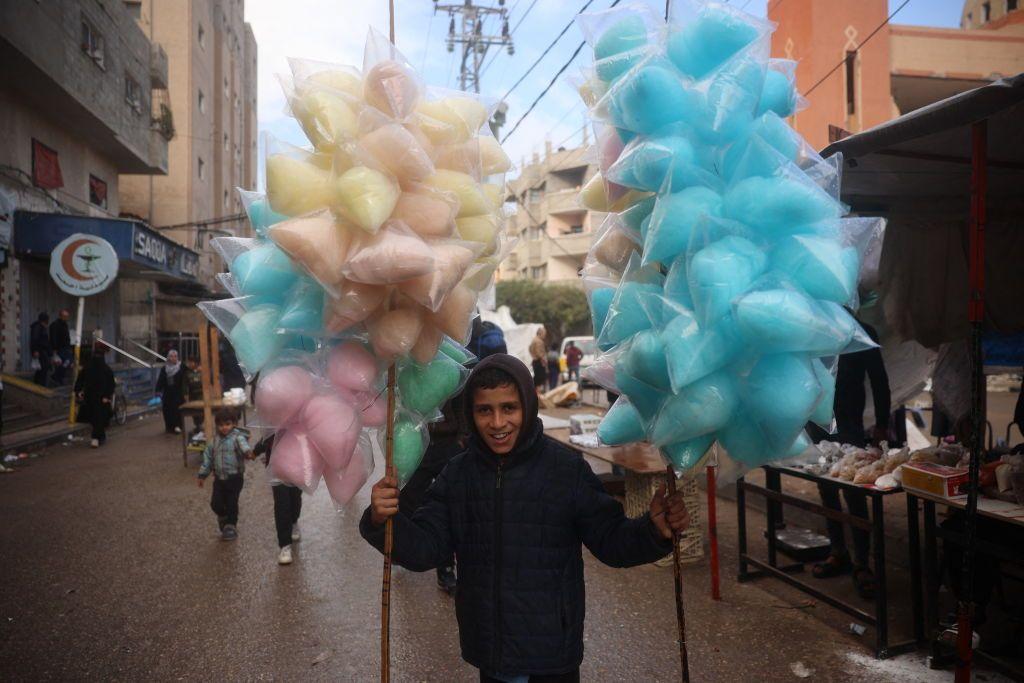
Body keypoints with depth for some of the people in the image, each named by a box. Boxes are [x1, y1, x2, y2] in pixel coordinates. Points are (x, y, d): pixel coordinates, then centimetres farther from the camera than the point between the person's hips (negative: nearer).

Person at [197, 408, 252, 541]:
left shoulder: (237, 437, -11)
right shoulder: (214, 440, 7)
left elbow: (243, 445, -34)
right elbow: (207, 457, 15)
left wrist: (248, 452, -57)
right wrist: (202, 475, 15)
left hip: (235, 477, -4)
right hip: (219, 478, 5)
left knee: (232, 503, 0)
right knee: (215, 503, 1)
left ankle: (231, 526, 21)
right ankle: (223, 517, 33)